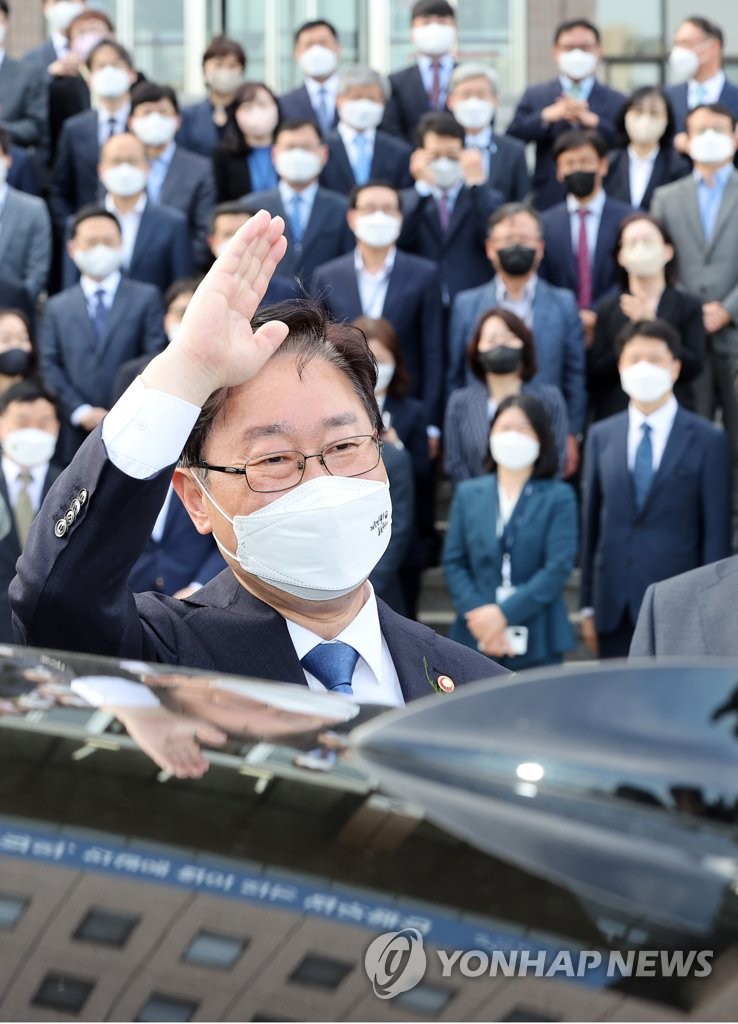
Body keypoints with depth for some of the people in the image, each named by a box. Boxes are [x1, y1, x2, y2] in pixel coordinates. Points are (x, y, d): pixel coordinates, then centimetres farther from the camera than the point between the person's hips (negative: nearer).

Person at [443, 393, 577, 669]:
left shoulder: (559, 498, 4)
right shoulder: (468, 494, 12)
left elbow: (559, 566, -7)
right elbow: (454, 562, 6)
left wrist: (505, 613, -15)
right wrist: (476, 615, -11)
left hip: (537, 645, -2)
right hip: (476, 639, 2)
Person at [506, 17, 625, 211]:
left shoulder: (616, 101, 8)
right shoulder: (535, 95, 12)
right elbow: (512, 137, 0)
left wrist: (593, 121, -18)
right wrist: (547, 116, -14)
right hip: (548, 202, 1)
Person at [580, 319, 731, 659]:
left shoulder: (708, 440, 0)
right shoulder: (601, 436, 10)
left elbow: (716, 532, -1)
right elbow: (591, 522, 10)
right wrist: (588, 605, 8)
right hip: (616, 605, 3)